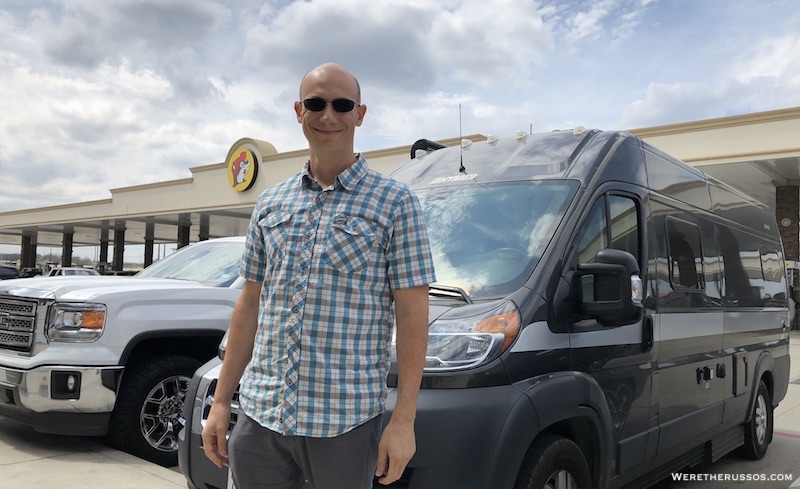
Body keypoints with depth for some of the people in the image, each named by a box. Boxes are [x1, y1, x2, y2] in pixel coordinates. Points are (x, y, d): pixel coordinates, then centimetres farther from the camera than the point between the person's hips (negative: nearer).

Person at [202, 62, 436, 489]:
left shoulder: (393, 202, -3)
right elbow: (250, 304, 12)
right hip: (259, 415, 4)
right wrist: (220, 402, 10)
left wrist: (404, 420, -12)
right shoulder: (270, 203, 10)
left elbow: (412, 314, -7)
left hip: (346, 421, -3)